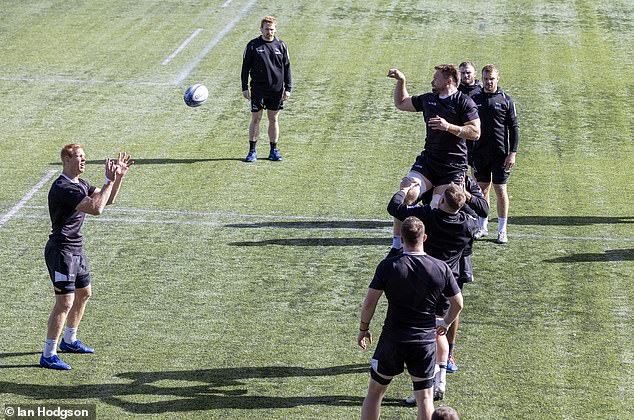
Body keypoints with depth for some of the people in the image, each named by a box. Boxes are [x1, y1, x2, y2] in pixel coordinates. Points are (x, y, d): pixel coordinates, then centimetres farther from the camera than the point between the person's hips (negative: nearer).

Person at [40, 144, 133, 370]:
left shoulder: (80, 184, 10)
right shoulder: (63, 188, -22)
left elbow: (107, 199, 19)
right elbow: (96, 208, -30)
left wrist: (119, 177, 6)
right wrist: (109, 181, -25)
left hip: (76, 249, 10)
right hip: (61, 251, -10)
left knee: (83, 294, 22)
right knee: (65, 303, -11)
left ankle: (69, 340, 40)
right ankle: (48, 355, -5)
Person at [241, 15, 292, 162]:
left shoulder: (281, 46, 5)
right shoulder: (253, 45, -1)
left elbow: (287, 68, 8)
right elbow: (245, 67, 1)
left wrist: (288, 88, 3)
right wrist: (245, 88, -4)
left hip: (276, 90, 2)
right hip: (258, 90, -2)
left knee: (273, 119, 9)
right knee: (255, 119, 1)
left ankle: (274, 150, 16)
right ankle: (252, 151, 7)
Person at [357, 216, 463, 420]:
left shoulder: (388, 266, -10)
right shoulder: (441, 268, -5)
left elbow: (369, 302, -9)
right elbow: (457, 303, 5)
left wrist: (363, 329, 7)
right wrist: (446, 323, 24)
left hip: (392, 339, -1)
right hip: (426, 341, 1)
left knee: (375, 391, 14)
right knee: (425, 396, 9)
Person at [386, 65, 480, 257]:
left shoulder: (464, 102, -5)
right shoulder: (428, 99, 14)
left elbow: (475, 132, -13)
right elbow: (401, 103, 30)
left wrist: (448, 127, -21)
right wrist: (401, 81, 18)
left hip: (454, 167, -5)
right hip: (427, 160, 5)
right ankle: (397, 246, -7)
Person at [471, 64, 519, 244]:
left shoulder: (506, 100, -1)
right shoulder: (475, 99, 5)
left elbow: (513, 128, 0)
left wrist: (512, 153, -7)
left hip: (500, 154, -3)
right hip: (479, 153, 3)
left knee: (500, 190, 0)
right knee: (482, 189, 9)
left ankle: (502, 230, 6)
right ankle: (483, 227, 19)